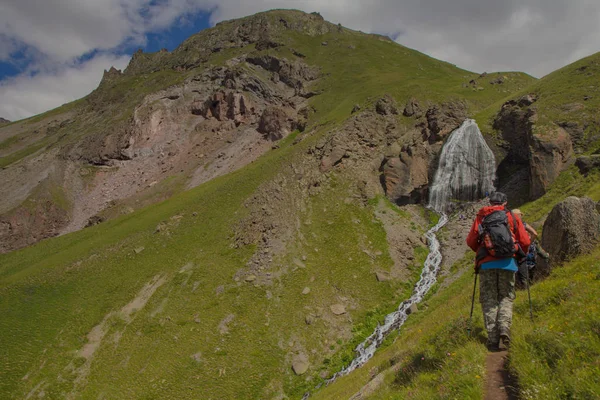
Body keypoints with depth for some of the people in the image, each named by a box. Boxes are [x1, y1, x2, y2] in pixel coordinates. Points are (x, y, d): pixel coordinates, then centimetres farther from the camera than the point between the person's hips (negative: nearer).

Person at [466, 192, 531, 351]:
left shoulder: (481, 217, 11)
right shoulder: (512, 217, 10)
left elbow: (470, 241, 8)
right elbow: (525, 241, 7)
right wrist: (519, 253, 28)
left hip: (486, 263, 0)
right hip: (507, 262, 0)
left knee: (489, 300, 4)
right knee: (506, 297, 13)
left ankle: (493, 339, 0)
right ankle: (504, 327, -10)